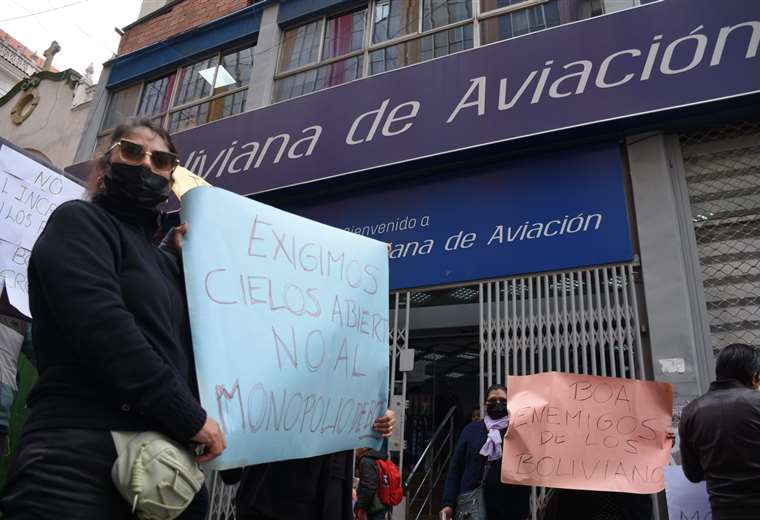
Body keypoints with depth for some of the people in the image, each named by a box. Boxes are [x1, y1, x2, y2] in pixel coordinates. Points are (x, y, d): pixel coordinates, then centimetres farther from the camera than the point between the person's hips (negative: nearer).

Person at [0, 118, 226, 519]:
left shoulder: (167, 263, 23)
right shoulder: (79, 222, 0)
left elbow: (187, 348, 14)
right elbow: (103, 327, -16)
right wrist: (190, 416, -15)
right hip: (82, 455, -7)